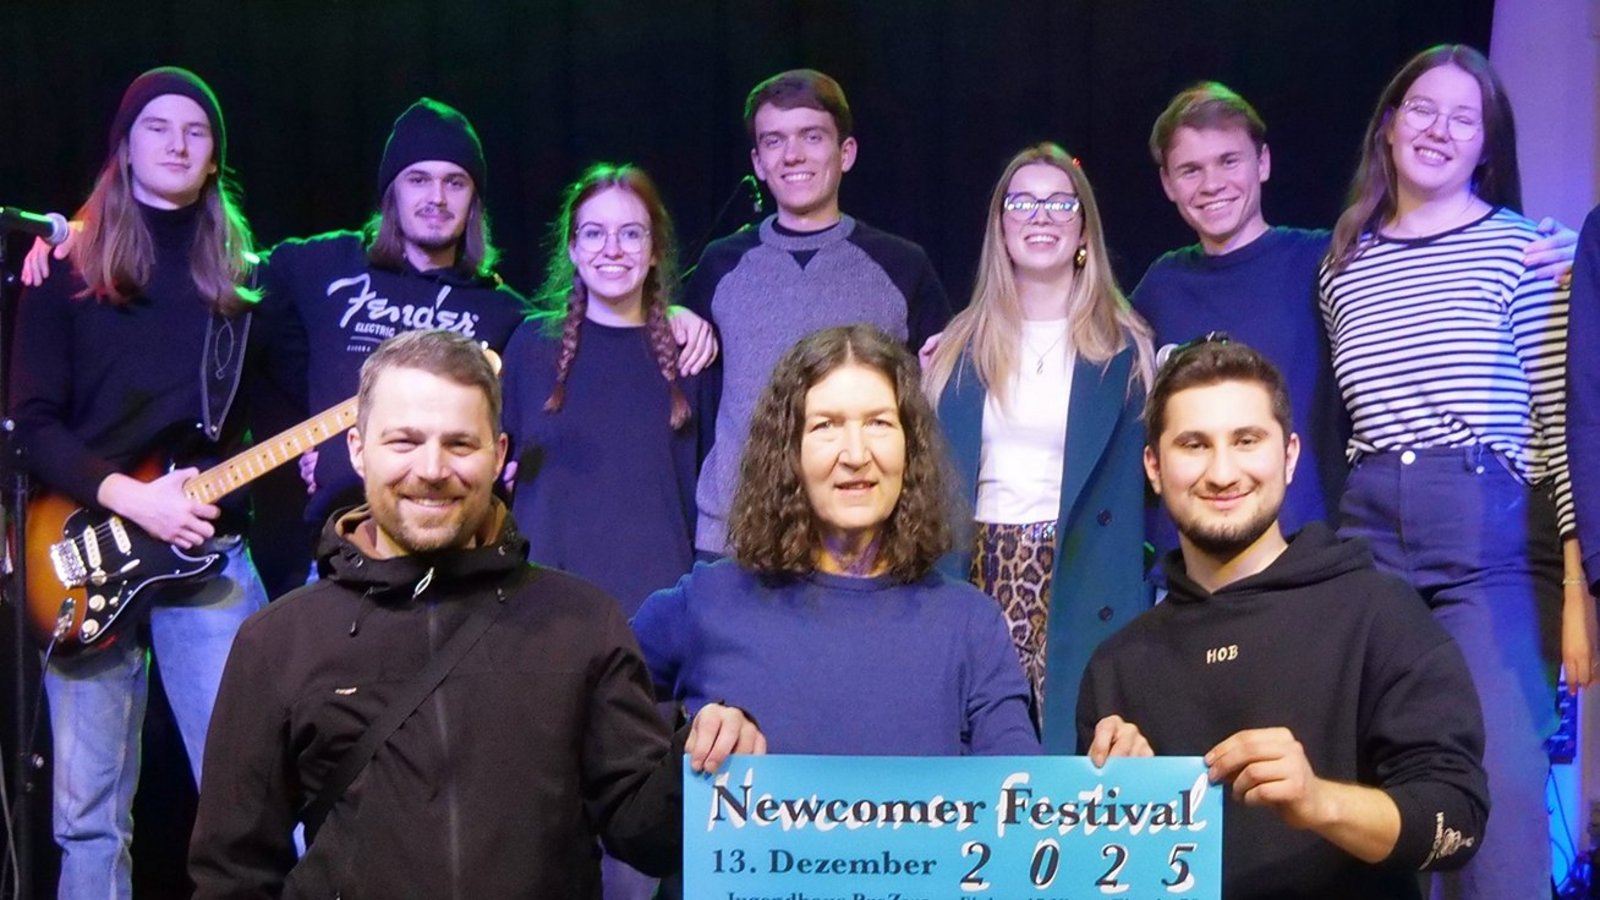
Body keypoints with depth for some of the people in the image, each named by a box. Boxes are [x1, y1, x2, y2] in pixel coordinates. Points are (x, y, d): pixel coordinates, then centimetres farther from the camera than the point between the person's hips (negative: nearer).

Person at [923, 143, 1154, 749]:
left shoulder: (1125, 348, 4)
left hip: (1081, 585, -2)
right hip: (978, 583, 2)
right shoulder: (958, 350, 12)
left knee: (1080, 742, -6)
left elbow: (1147, 479, 3)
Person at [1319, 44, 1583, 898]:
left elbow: (1562, 419, -3)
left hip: (1494, 540, -4)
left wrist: (1577, 586, -7)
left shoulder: (1525, 248, 0)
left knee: (1501, 787, -9)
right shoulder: (1344, 267, 12)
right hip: (1370, 538, 4)